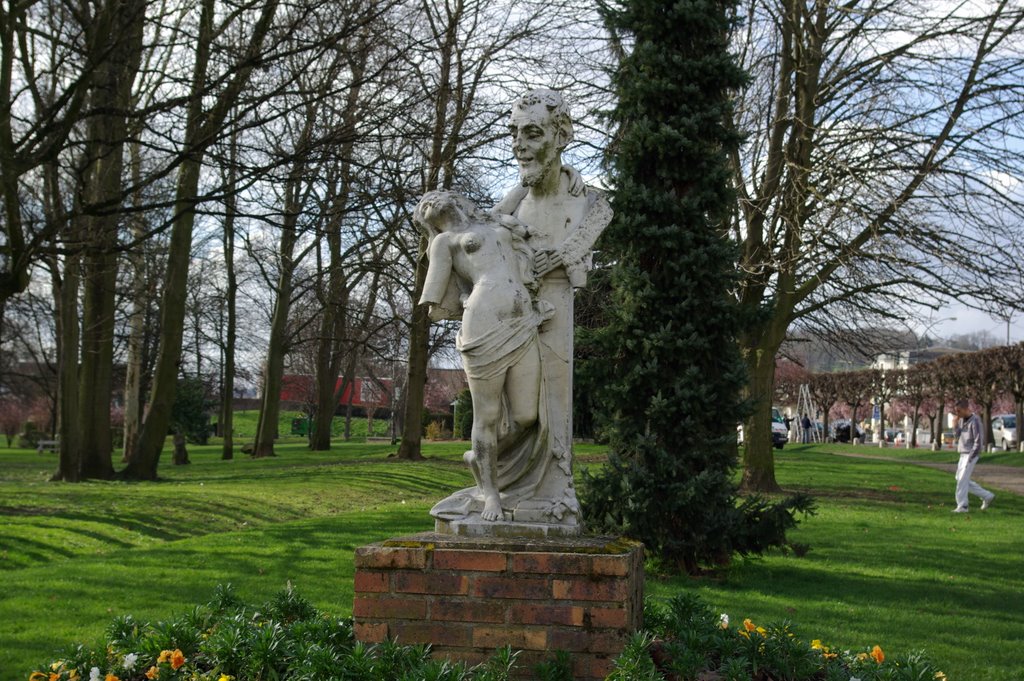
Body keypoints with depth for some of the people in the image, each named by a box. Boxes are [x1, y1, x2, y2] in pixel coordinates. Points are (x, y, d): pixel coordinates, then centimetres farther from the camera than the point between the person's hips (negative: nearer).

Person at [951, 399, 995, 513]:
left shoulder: (975, 421, -16)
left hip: (971, 455, -9)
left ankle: (962, 506, -5)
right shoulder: (961, 420, 9)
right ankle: (987, 496, 17)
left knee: (962, 480, -11)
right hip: (963, 454, 9)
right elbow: (956, 437, 11)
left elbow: (978, 442, -18)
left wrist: (970, 458, -19)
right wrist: (956, 424, -4)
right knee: (960, 479, 11)